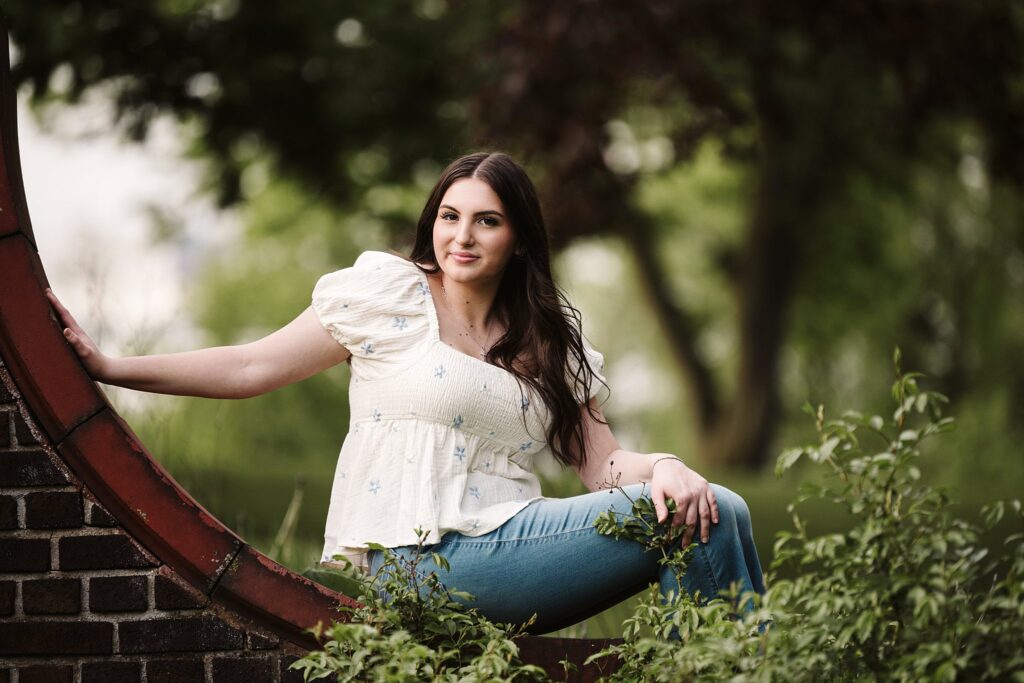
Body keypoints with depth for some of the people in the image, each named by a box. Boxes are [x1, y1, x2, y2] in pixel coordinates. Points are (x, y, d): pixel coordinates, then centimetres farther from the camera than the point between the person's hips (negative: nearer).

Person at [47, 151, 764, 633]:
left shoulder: (553, 338, 19)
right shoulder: (390, 292, 7)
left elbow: (604, 462, 11)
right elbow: (252, 369, 7)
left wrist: (664, 467, -12)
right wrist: (105, 366, 1)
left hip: (508, 544, 5)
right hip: (423, 558, -5)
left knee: (712, 513, -17)